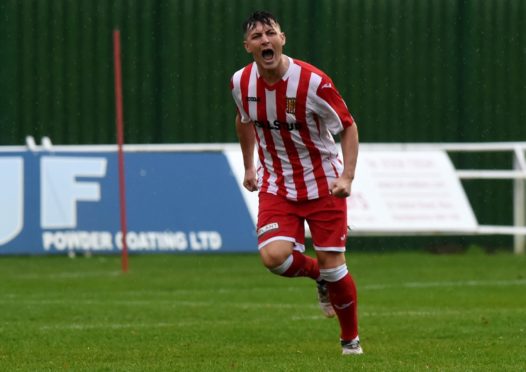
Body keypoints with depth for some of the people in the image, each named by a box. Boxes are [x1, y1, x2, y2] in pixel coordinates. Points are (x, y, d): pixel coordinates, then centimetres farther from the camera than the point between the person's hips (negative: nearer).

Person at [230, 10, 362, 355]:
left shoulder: (313, 81, -20)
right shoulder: (242, 83, -7)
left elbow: (348, 127, -10)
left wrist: (347, 176, -22)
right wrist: (249, 165, 20)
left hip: (323, 182, -3)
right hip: (276, 184, 3)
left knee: (332, 265, -4)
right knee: (274, 256, -19)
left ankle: (351, 339, 19)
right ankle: (318, 275, 16)